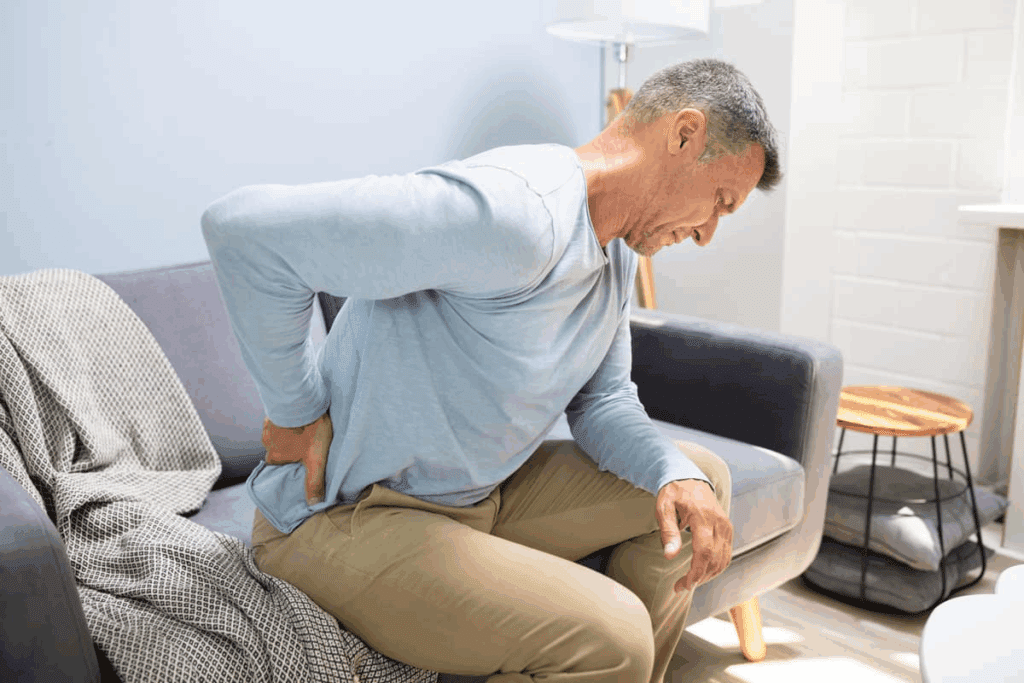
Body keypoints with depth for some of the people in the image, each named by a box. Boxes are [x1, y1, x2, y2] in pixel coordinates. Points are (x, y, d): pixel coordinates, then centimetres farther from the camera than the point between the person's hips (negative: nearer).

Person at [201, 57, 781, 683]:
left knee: (701, 479, 10)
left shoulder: (619, 249, 5)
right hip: (346, 516, -9)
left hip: (482, 493, 9)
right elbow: (243, 228, -31)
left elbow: (603, 401, 11)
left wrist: (677, 475, -9)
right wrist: (299, 414, -21)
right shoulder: (515, 214, -29)